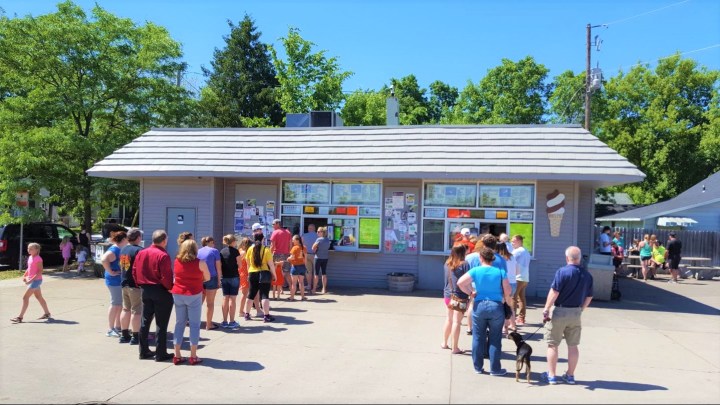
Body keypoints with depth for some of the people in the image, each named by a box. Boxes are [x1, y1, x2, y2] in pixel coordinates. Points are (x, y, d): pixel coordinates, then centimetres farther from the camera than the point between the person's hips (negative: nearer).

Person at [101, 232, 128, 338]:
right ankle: (110, 330, 5)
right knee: (115, 304, -3)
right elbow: (104, 259, -32)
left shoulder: (120, 249, 12)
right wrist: (111, 272, -25)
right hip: (115, 280, -10)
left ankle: (117, 327, 26)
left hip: (121, 280, 10)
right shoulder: (114, 250, -17)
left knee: (120, 304, 16)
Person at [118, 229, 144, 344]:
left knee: (126, 309, 15)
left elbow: (121, 266, 17)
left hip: (125, 283, 8)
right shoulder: (139, 250, -16)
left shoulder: (123, 250, 11)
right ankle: (135, 337, 1)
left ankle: (124, 335, 22)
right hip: (136, 284, -8)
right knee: (136, 311, -2)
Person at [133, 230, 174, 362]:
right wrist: (170, 288, -6)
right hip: (161, 292, -7)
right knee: (161, 324, 1)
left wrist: (142, 285, 16)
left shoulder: (141, 253, 4)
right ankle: (161, 354, 7)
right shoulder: (163, 255, -17)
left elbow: (135, 272, 7)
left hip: (146, 290, 7)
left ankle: (144, 351, 23)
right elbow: (166, 276, -22)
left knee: (145, 321, 15)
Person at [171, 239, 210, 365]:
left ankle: (177, 356, 13)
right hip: (194, 295, -4)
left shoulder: (176, 261, 0)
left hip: (177, 294, 4)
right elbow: (207, 278, 2)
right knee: (194, 324, 4)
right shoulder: (200, 263, -9)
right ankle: (193, 356, 5)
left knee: (179, 323, 12)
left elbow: (175, 276, 12)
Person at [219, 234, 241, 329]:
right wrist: (240, 257, 11)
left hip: (224, 277, 5)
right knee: (232, 299, -1)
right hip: (234, 277, -5)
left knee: (225, 299, 8)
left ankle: (224, 321, 11)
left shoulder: (222, 251, 7)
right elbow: (240, 265, -6)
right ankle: (232, 322, 1)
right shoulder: (235, 251, -8)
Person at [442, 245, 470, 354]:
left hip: (447, 295, 6)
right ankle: (455, 348, 3)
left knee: (449, 320, 20)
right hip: (460, 296, -6)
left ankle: (444, 343, 31)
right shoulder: (464, 264, -12)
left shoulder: (447, 263, 5)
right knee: (457, 322, -1)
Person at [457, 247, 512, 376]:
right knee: (495, 339, 8)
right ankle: (495, 369, 14)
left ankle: (478, 367, 18)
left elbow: (460, 283, -11)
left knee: (478, 338, 11)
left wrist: (471, 293, 1)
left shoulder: (475, 270, -3)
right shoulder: (500, 272, -2)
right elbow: (508, 291, -2)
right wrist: (504, 299, 16)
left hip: (479, 306, 0)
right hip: (496, 306, 0)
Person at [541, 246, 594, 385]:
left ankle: (551, 375, 11)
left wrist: (546, 309, -13)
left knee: (552, 345, 6)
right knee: (573, 346, 13)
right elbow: (589, 297, 9)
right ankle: (570, 375, 21)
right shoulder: (587, 275, 3)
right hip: (576, 313, 5)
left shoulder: (562, 272, -14)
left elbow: (554, 292, -18)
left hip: (559, 311, -5)